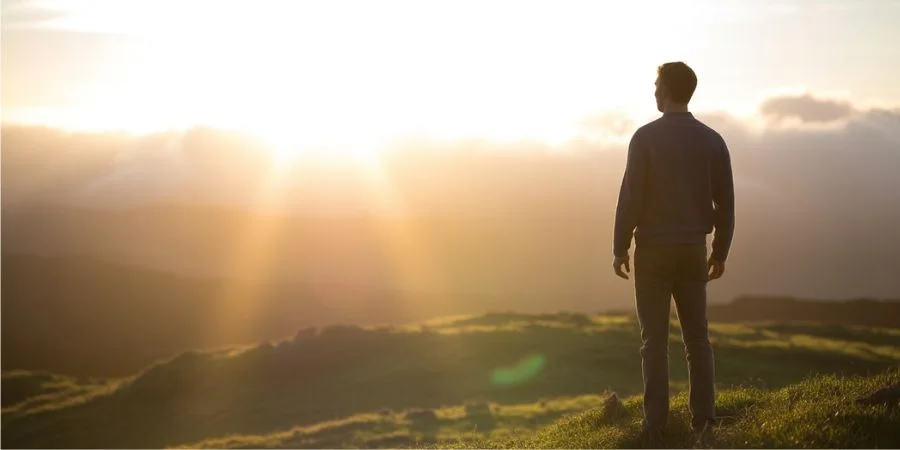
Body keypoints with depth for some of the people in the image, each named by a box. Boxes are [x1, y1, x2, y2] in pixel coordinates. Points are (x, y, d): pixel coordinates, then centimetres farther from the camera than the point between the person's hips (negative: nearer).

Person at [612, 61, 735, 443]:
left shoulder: (645, 137, -10)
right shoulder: (712, 140, 2)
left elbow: (630, 197, -12)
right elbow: (725, 202, 3)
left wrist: (619, 248, -3)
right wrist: (720, 252, 13)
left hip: (653, 250, -3)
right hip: (692, 250, 3)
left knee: (654, 337, 3)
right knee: (696, 336, 10)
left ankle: (656, 422, 0)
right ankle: (703, 416, 1)